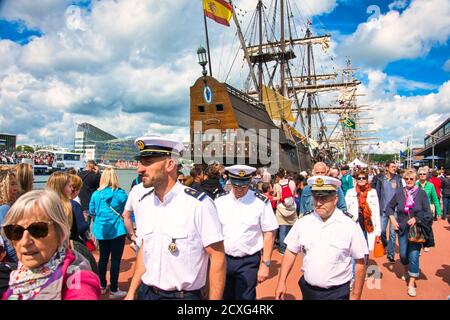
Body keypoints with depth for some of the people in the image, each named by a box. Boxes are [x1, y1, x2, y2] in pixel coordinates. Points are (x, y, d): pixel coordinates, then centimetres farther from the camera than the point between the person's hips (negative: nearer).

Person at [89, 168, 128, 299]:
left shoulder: (96, 194, -3)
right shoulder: (121, 193, -10)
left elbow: (92, 212, 6)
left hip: (101, 230, 4)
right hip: (117, 230, -4)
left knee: (103, 258, 17)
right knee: (115, 259, 4)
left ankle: (102, 286, 32)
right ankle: (113, 290, 12)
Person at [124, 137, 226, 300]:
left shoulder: (199, 204, -21)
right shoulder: (143, 203, -2)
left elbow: (217, 257, -16)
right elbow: (145, 249, 9)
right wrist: (131, 293, 9)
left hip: (184, 295, -5)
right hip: (145, 292, 5)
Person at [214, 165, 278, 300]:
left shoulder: (261, 202, -9)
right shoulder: (219, 201, 1)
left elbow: (269, 234, -7)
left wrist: (265, 264, -9)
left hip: (248, 262, -3)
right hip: (222, 259, 4)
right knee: (223, 296, 17)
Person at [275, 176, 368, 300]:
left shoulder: (350, 224, -13)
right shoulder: (303, 221, -5)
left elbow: (360, 263, -8)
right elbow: (291, 252, 2)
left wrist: (355, 296, -6)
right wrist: (282, 282, -2)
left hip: (338, 293, -3)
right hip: (308, 291, 3)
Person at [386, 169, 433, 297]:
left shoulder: (421, 193, -6)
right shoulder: (399, 193, -2)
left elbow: (427, 212, -3)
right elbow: (389, 207, 10)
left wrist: (416, 219, -18)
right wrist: (393, 220, -2)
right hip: (402, 229, 2)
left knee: (414, 255, -5)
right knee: (403, 254, 11)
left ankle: (412, 284, 8)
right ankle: (407, 270, 44)